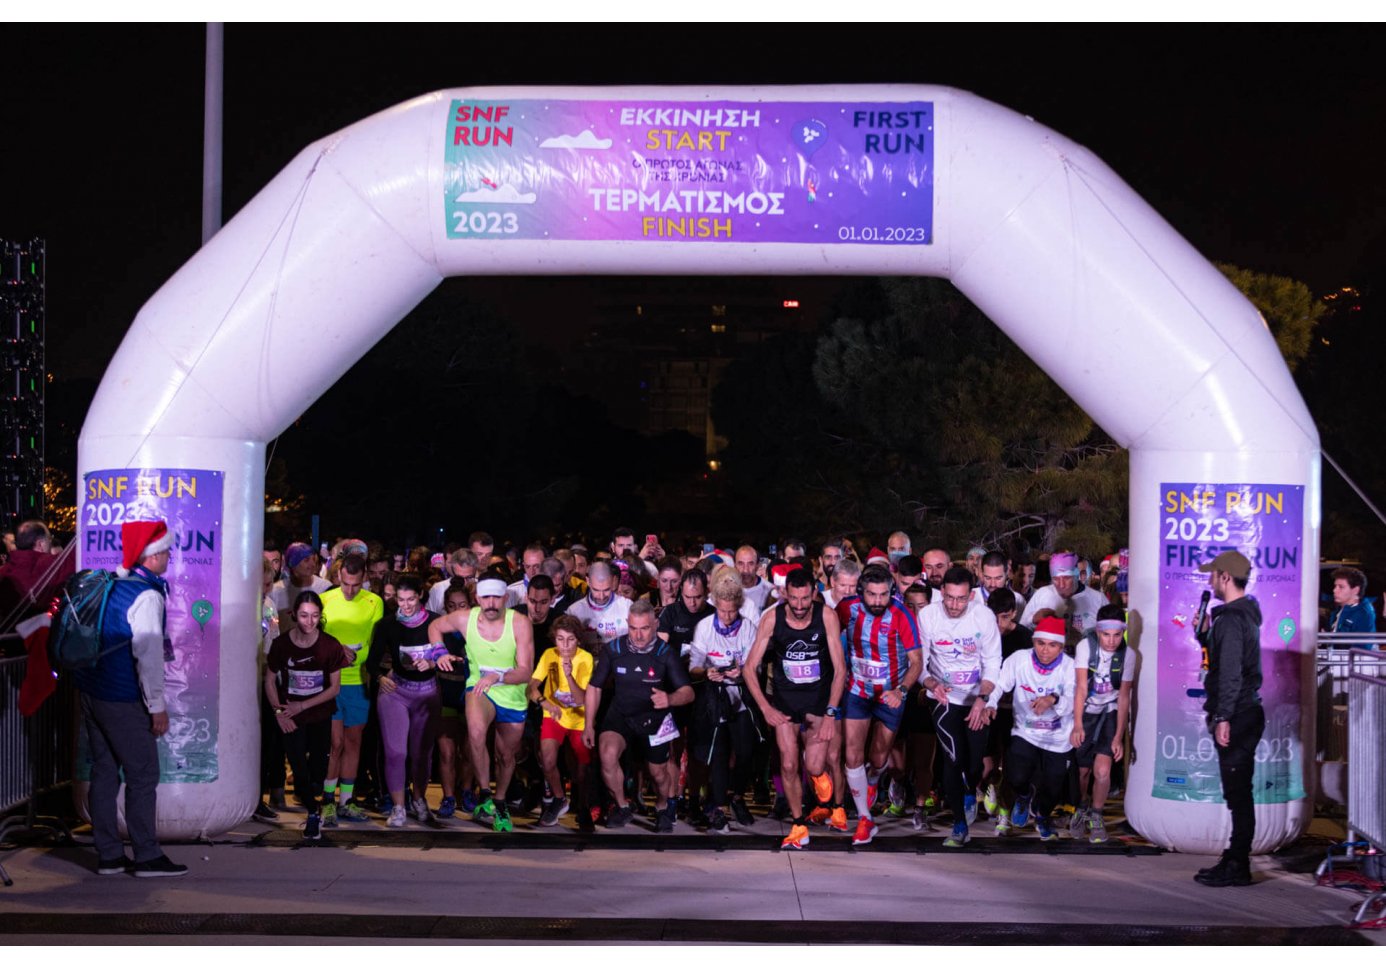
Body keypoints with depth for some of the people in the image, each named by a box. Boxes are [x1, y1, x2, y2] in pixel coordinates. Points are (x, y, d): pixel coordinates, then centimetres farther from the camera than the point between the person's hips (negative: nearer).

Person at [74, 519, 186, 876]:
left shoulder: (110, 585, 9)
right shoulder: (146, 596, -16)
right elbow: (148, 655, -20)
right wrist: (158, 707, -16)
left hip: (91, 692, 8)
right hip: (122, 700, -8)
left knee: (104, 773, 11)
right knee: (143, 776, -2)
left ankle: (108, 855, 16)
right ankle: (147, 857, 0)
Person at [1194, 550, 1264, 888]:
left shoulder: (1231, 619, -17)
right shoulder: (1244, 613, 15)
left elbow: (1230, 672, -23)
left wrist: (1223, 717, -23)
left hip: (1237, 717, -10)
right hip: (1246, 714, 10)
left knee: (1237, 792, -5)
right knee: (1238, 793, 15)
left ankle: (1237, 868, -1)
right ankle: (1235, 861, 23)